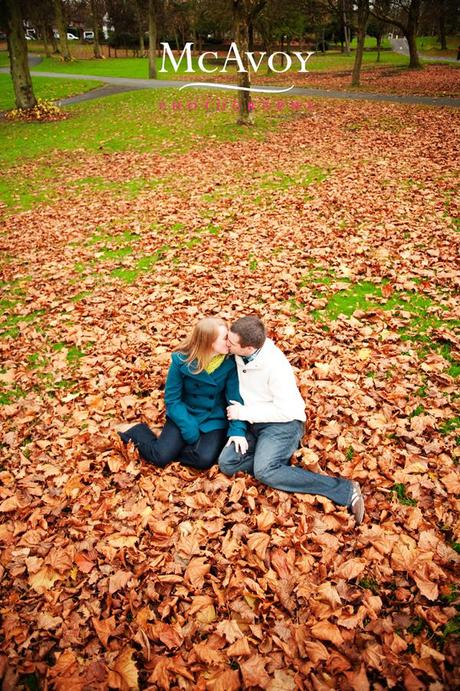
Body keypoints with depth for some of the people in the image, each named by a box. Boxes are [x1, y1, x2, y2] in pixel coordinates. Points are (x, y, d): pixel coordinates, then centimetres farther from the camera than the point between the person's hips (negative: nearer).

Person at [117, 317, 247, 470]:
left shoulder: (229, 362, -16)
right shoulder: (181, 360, -18)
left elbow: (235, 397, -13)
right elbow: (172, 399, -12)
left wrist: (237, 430, -26)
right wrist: (190, 429, -20)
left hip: (214, 419, 1)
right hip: (184, 415, -1)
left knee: (205, 459, -24)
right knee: (161, 457, -16)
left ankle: (172, 449, 1)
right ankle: (135, 431, 13)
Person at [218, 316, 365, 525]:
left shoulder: (275, 366, -24)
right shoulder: (238, 355, -5)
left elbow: (286, 410, -22)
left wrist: (243, 413, -19)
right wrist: (236, 410, -4)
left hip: (283, 423, -7)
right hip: (254, 422, 7)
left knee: (265, 472, -30)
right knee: (226, 463, -14)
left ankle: (345, 490, -23)